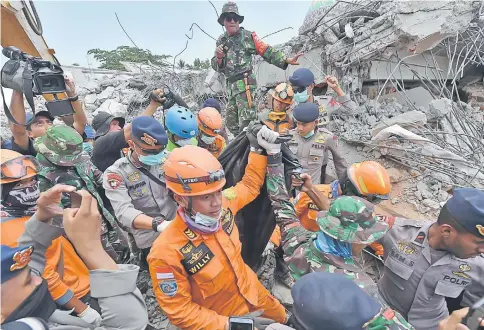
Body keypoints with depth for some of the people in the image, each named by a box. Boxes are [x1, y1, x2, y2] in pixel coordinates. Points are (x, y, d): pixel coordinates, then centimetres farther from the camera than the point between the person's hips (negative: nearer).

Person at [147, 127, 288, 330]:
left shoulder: (223, 204, -20)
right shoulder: (166, 252, -35)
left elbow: (250, 186, 1)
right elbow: (179, 311, -23)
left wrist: (260, 149, -5)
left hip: (253, 292, 5)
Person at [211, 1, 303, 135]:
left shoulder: (247, 36, -1)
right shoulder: (221, 41, 14)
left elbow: (267, 51, -4)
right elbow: (216, 67, 13)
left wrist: (286, 60, -14)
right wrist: (219, 58, -9)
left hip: (245, 83, -7)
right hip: (231, 85, 7)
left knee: (246, 121, -13)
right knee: (231, 122, 16)